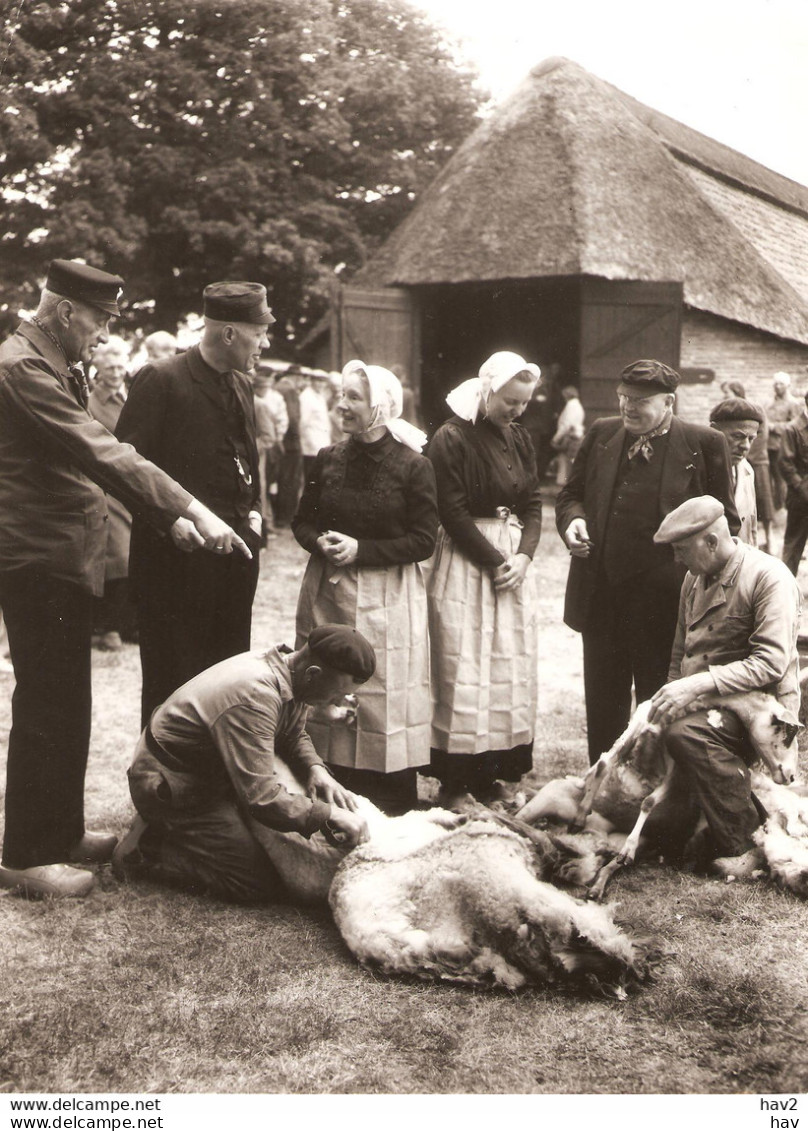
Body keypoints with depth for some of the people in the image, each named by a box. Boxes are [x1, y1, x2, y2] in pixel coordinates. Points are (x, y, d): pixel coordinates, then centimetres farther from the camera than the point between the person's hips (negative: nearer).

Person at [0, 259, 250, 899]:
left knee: (67, 706, 16)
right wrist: (189, 508, -27)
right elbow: (102, 454, -26)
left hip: (65, 560, 10)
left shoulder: (60, 367, 16)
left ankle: (62, 831, 27)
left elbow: (88, 457, 17)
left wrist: (170, 515, 5)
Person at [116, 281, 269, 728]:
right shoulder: (161, 380, -9)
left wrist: (254, 510, 11)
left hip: (236, 550, 7)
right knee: (171, 681, -1)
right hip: (178, 557, -7)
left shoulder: (241, 386, 15)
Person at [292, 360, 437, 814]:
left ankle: (394, 809, 10)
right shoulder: (328, 460, 7)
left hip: (386, 599, -4)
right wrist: (319, 542, -10)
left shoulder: (414, 466, -6)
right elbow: (303, 521, 13)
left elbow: (423, 541, -8)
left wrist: (361, 550, -16)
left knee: (383, 693, -1)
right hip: (328, 594, 4)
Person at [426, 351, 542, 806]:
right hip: (466, 562, -7)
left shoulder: (520, 438, 10)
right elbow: (454, 513, -12)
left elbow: (533, 503, 10)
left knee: (512, 668, 6)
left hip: (514, 560, 7)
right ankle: (457, 781, 2)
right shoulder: (452, 439, -10)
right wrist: (494, 562, -13)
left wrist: (524, 556, -6)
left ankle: (496, 772, 13)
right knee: (466, 669, -5)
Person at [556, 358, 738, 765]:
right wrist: (573, 520, -5)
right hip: (600, 593, 4)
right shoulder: (601, 434, 7)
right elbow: (570, 494, 16)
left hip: (663, 597, -4)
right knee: (603, 701, 15)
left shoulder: (704, 444, -4)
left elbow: (724, 521, 0)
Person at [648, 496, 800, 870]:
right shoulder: (695, 578, 12)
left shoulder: (768, 577, -13)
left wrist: (698, 684, -31)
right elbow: (680, 653, 22)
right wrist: (670, 696, 7)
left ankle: (745, 846, -21)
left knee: (685, 734, -33)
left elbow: (772, 664, -23)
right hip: (705, 702, 8)